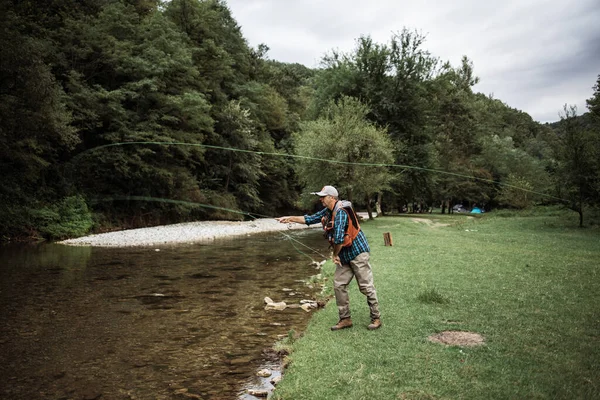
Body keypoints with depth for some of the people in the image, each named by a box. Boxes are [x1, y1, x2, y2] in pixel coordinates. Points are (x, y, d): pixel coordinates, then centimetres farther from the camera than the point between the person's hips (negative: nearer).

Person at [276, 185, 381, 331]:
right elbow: (310, 219, 16)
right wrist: (290, 219, 10)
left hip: (357, 253, -9)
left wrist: (335, 254, -14)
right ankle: (345, 319, 16)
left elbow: (338, 238, -28)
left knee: (366, 287, -1)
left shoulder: (341, 212, -23)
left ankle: (376, 319, 11)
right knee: (339, 286, 7)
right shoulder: (327, 211, 7)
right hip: (344, 256, 9)